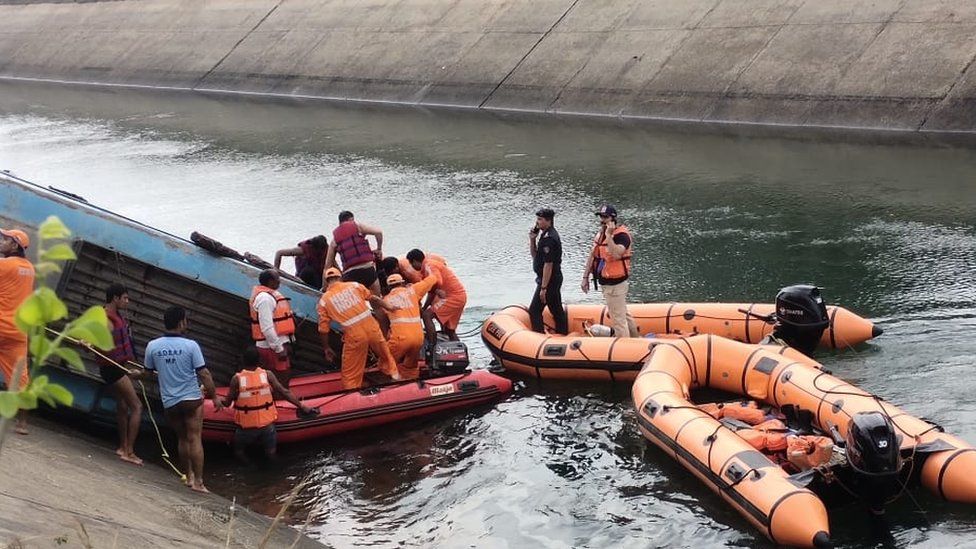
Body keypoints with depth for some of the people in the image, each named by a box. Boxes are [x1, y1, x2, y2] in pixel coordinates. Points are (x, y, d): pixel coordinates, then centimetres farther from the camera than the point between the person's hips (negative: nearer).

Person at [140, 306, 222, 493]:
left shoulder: (152, 346, -5)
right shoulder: (190, 345, -13)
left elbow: (148, 372, 9)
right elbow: (203, 374, -10)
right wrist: (215, 397, 0)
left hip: (169, 402, 3)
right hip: (191, 399, -3)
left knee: (182, 439, 18)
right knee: (195, 439, 1)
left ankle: (189, 476, 25)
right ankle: (198, 482, -1)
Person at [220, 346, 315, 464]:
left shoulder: (237, 379, -12)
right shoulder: (267, 375, -7)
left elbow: (227, 403, -3)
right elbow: (285, 393, -4)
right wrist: (302, 407, 6)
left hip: (246, 427, -1)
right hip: (267, 426, 2)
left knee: (239, 452, 19)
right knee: (271, 453, 19)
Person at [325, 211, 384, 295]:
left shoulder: (335, 239, 17)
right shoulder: (357, 226, 7)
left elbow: (328, 264, 16)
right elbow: (378, 232, -6)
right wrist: (379, 249, 11)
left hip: (349, 273, 3)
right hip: (367, 268, -3)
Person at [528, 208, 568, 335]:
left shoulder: (548, 238, -21)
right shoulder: (545, 234, 12)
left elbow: (548, 264, -23)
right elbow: (535, 255, 20)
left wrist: (543, 288, -22)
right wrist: (532, 240, 3)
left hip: (549, 280, -10)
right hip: (555, 279, 10)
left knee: (534, 311, -6)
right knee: (557, 310, 17)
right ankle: (563, 334, 25)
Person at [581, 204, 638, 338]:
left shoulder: (622, 235, -18)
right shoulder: (600, 234, 9)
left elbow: (616, 255, -35)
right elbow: (592, 256, 14)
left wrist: (609, 235, -32)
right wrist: (585, 277, 12)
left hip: (616, 284, -10)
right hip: (606, 282, 10)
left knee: (618, 318, -5)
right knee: (623, 313, 22)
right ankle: (636, 338, 36)